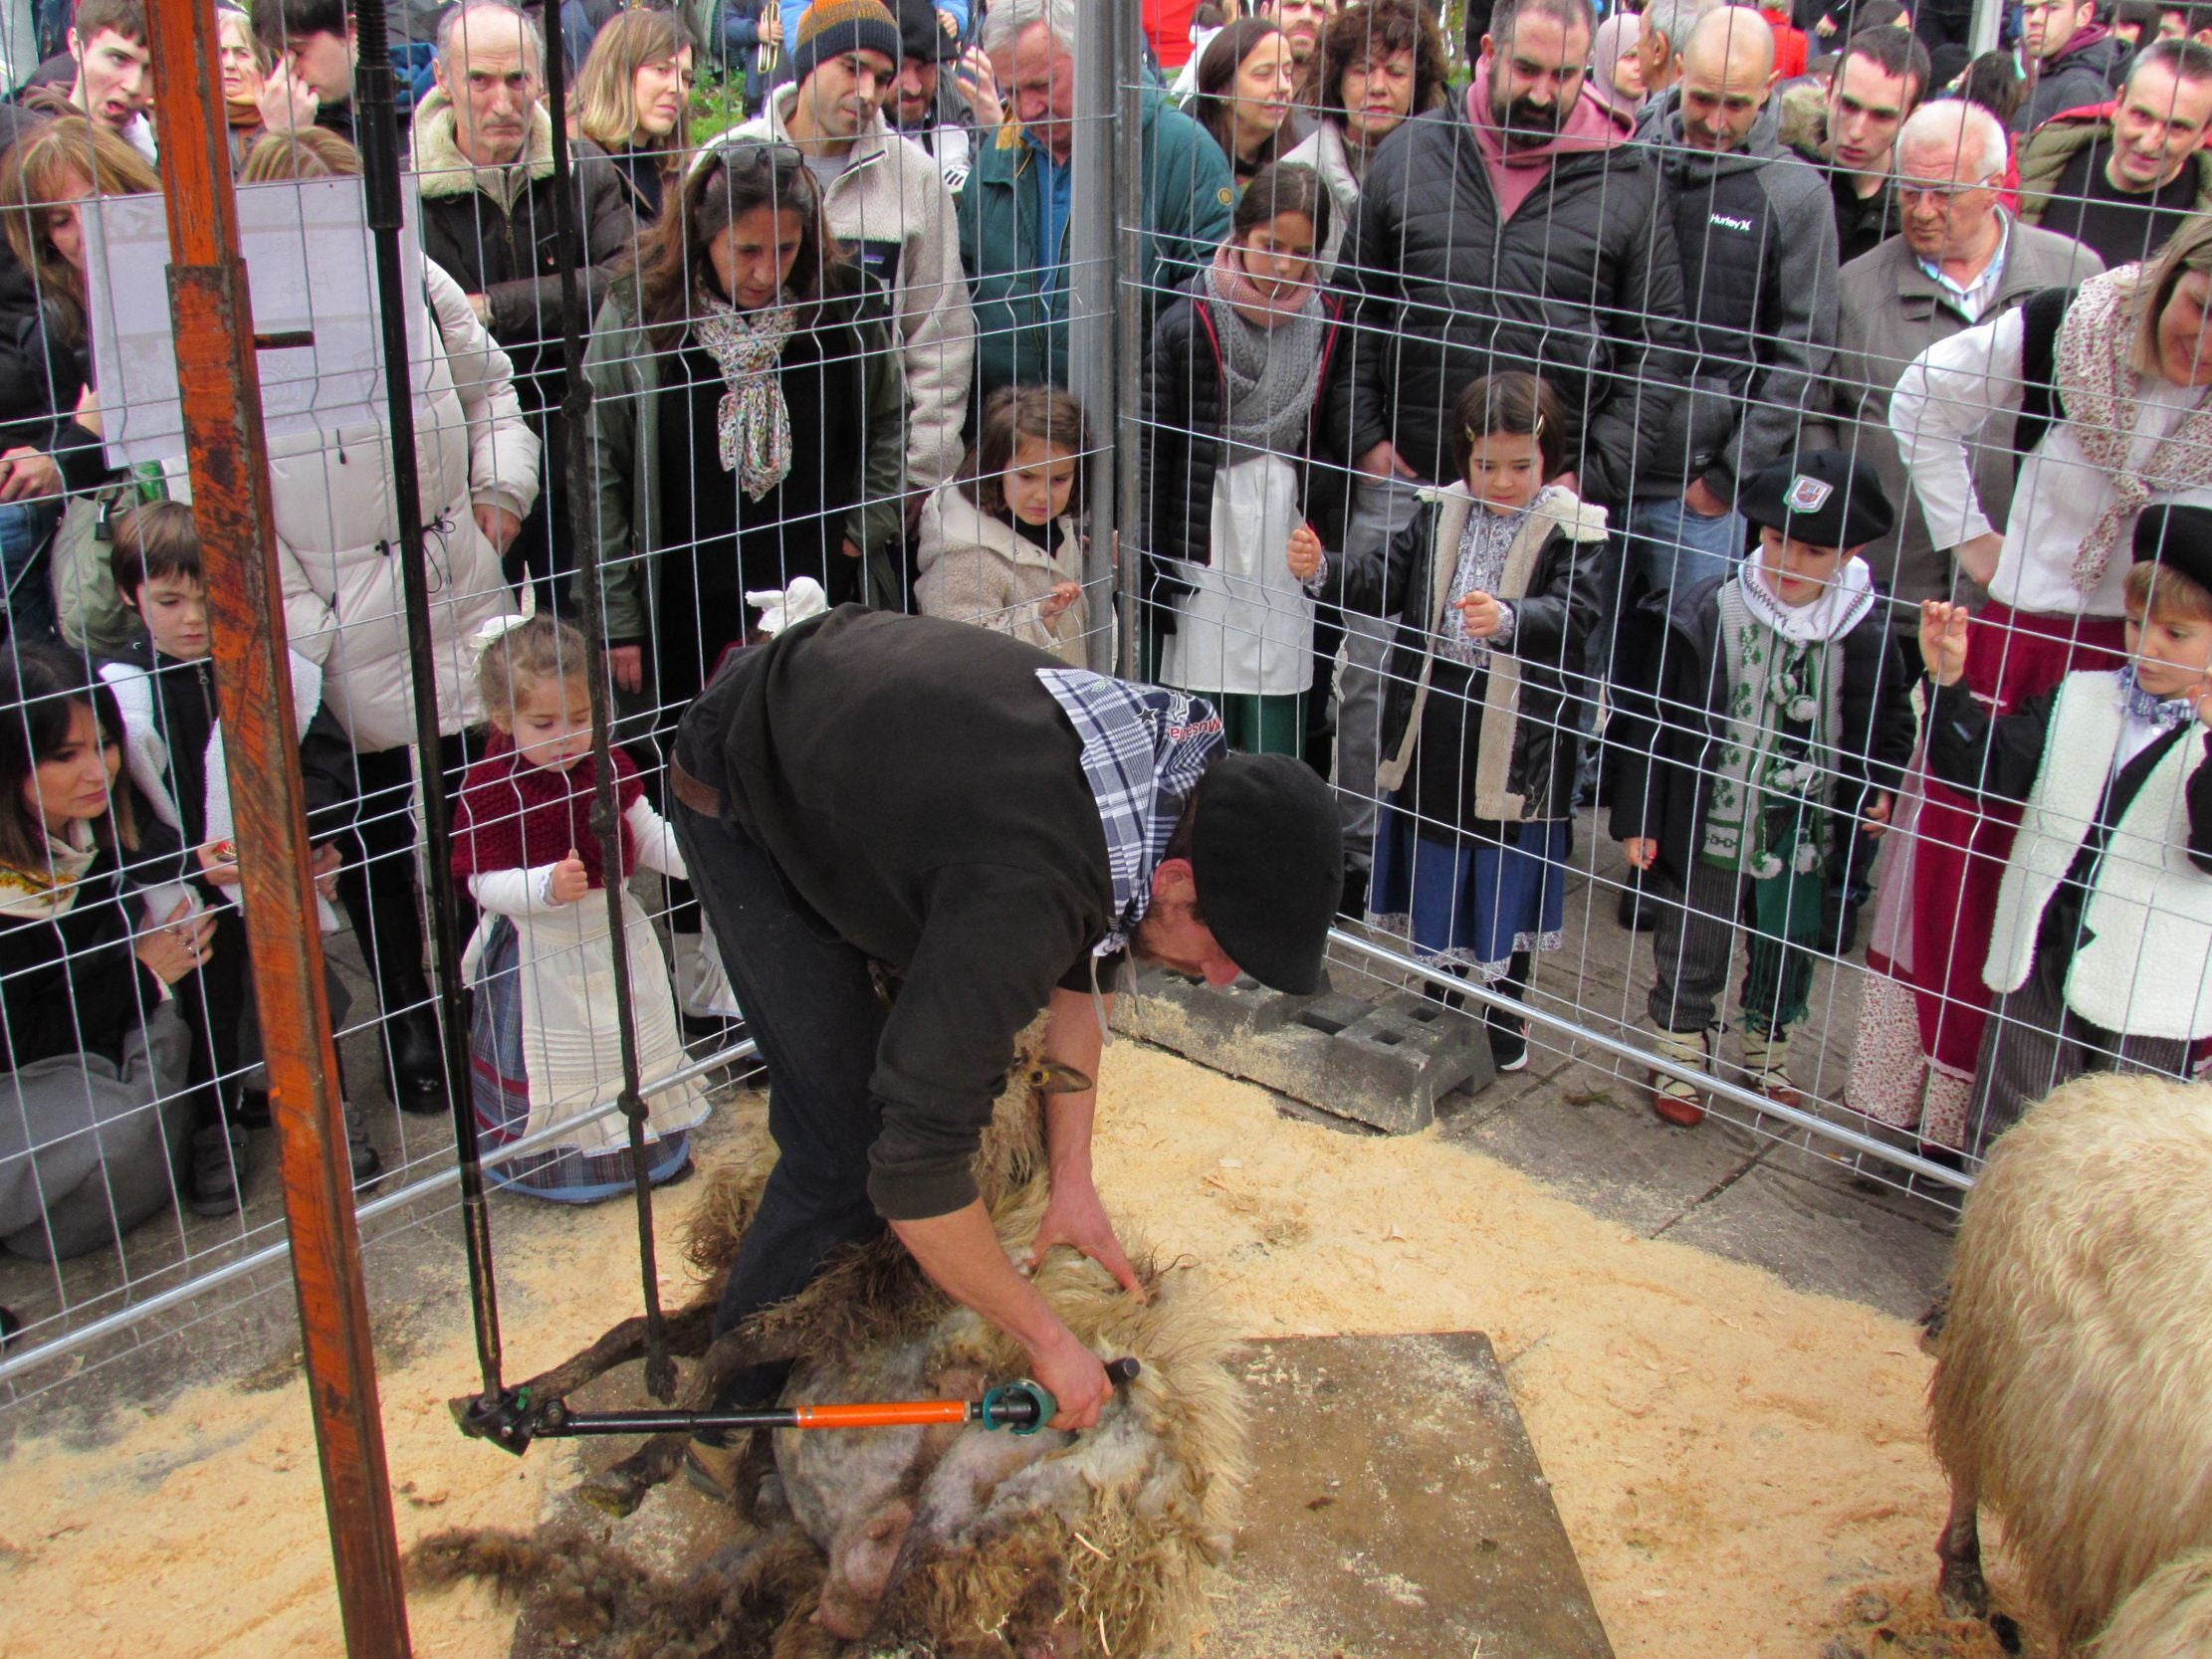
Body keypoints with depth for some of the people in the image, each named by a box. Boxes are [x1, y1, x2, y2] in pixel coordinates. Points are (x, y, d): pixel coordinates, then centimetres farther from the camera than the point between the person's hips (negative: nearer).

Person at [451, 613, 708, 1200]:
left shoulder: (608, 764, -4)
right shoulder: (489, 789, -20)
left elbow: (648, 838, 7)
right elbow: (485, 883, -20)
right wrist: (546, 887, -37)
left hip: (615, 930, 6)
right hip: (539, 951, -5)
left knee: (637, 1040, 21)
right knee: (553, 1061, 8)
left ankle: (653, 1140, 40)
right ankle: (560, 1157, 27)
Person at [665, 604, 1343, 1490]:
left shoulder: (1182, 774, -16)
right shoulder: (1023, 890, -42)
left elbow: (1089, 961, 3)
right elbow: (912, 1170, -38)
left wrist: (1073, 1177, 2)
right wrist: (1046, 1340, -25)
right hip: (742, 797, -8)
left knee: (966, 1041, 12)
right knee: (845, 1146, -10)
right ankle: (731, 1418, 10)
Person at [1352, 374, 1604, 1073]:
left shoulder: (1573, 531, -9)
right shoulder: (1442, 515, 4)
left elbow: (1572, 613, -23)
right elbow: (1384, 584, 4)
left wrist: (1508, 618, -43)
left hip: (1518, 732, -4)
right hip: (1433, 720, 4)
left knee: (1508, 872, 9)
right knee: (1434, 861, 15)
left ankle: (1506, 1006, 27)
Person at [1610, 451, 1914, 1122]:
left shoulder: (1862, 632, -8)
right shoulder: (1706, 613, -15)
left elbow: (1890, 721, 8)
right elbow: (1651, 717, -9)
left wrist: (1879, 788, -9)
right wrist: (1637, 817, -8)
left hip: (1807, 836, 3)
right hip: (1711, 832, -2)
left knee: (1789, 954, 21)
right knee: (1693, 954, 13)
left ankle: (1766, 1048, 45)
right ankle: (1680, 1054, 35)